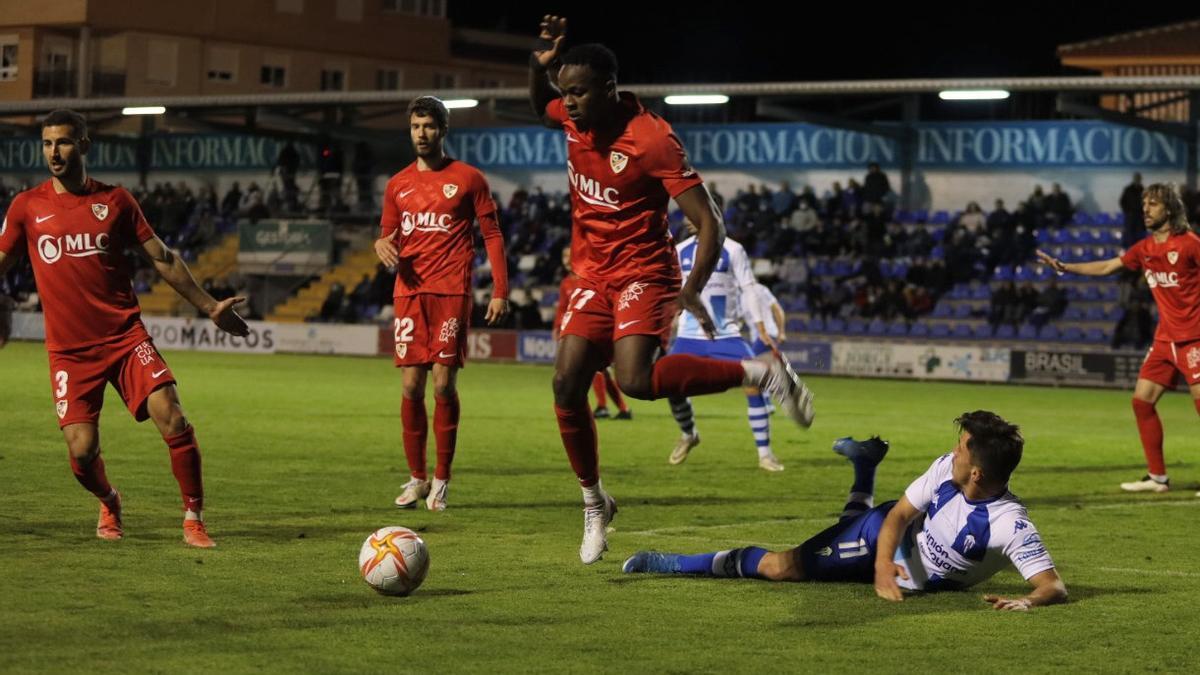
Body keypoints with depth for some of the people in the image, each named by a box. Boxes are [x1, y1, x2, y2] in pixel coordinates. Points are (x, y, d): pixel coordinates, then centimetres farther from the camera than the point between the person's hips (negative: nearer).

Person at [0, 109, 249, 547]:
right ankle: (109, 503, 26)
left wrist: (208, 306, 10)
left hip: (125, 337, 0)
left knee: (172, 419, -17)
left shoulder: (115, 200, 6)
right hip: (68, 349, 0)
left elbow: (163, 259, 11)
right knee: (82, 452, -8)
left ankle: (194, 519, -3)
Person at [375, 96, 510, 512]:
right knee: (412, 386, 0)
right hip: (409, 291, 3)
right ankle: (416, 478, 10)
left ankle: (441, 480, 2)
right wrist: (382, 245, -5)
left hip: (452, 293, -3)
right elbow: (388, 236, 21)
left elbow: (492, 235, 3)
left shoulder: (467, 178, 4)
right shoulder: (398, 185, 14)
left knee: (444, 384, -6)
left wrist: (500, 291, -5)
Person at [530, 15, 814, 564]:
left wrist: (692, 291, -34)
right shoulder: (574, 120, -1)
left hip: (643, 276, -6)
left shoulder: (653, 140, -21)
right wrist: (539, 64, 4)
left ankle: (763, 375, -11)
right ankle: (594, 504, 17)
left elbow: (709, 222, -21)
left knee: (635, 380, -28)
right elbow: (540, 106, 26)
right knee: (567, 385, -3)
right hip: (592, 276, 6)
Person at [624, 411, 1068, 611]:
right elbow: (900, 515, -11)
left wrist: (1030, 601, -63)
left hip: (920, 579, -2)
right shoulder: (946, 468, -22)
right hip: (886, 532, 2)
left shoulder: (1011, 525, -37)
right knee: (781, 566, 15)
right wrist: (883, 566, -27)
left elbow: (1054, 586, -41)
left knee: (780, 569, 0)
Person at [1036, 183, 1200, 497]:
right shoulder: (1144, 248, 10)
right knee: (1142, 400, 5)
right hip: (1165, 338, 8)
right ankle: (1157, 477, 12)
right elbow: (1105, 267, 19)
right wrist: (1064, 267, 14)